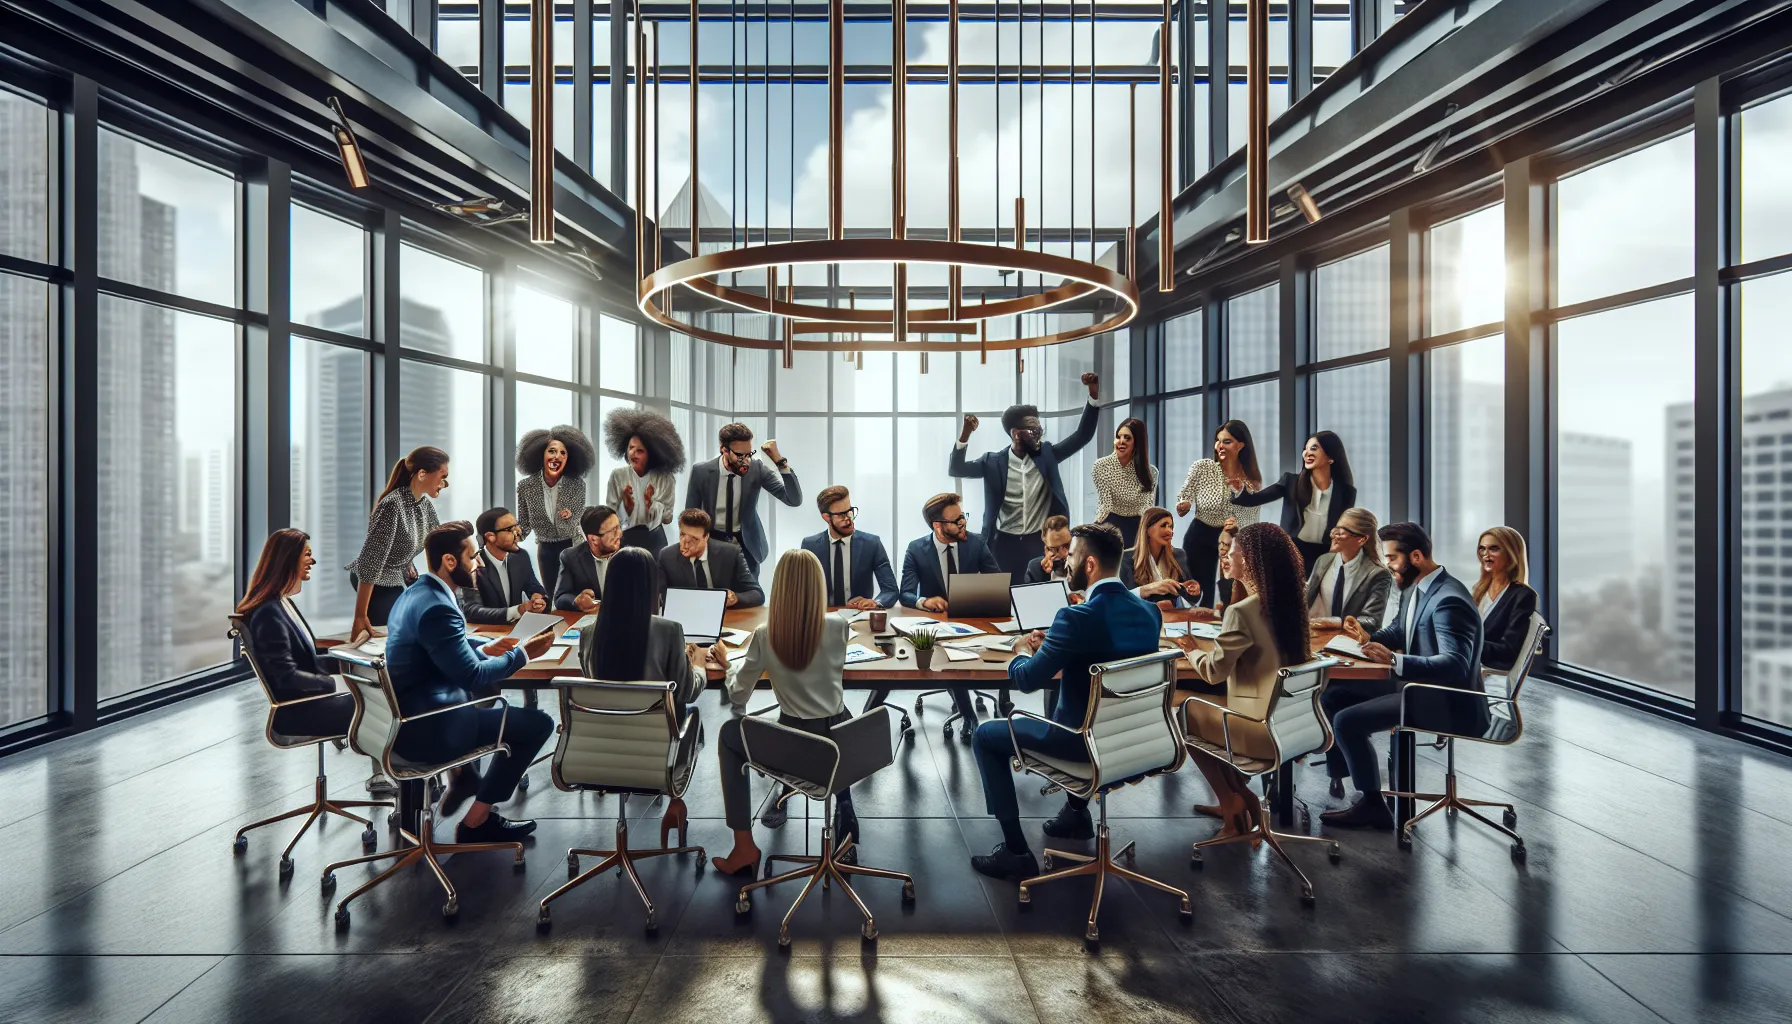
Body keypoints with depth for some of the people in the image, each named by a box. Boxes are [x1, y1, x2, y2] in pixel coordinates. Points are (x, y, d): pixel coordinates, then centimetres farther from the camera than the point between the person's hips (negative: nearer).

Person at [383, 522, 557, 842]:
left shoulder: (415, 593, 7)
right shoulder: (437, 607, -24)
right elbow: (473, 675, -22)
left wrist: (485, 646, 12)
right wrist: (521, 654, -10)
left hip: (403, 714, 11)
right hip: (422, 728, -10)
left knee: (487, 691, 33)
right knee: (537, 722, -9)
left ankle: (462, 778, 33)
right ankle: (476, 821, 3)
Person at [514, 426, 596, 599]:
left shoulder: (577, 484, -17)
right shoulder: (525, 486, -13)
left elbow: (580, 519, -13)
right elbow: (524, 523, -5)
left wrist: (569, 516, -35)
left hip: (572, 546, -2)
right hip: (545, 548, 2)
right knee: (551, 595, 14)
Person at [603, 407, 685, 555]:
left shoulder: (665, 479, -6)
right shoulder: (617, 475, -6)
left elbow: (668, 517, -3)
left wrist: (652, 503, -18)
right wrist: (626, 505, -19)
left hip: (654, 539, 0)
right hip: (626, 537, 0)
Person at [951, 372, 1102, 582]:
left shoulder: (1047, 455, 4)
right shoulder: (993, 462, -1)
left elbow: (1082, 436, 1)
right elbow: (956, 469, -5)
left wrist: (1093, 395, -11)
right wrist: (964, 436, -21)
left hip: (1040, 543, 2)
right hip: (1005, 543, -1)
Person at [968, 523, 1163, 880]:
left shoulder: (1078, 617, -25)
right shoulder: (1150, 612, -2)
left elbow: (1027, 680, -19)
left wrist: (1022, 653, 2)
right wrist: (1051, 644, 13)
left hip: (1084, 740, -7)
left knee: (985, 736, 11)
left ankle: (1016, 851, 10)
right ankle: (1077, 812, 42)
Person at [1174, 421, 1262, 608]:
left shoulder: (1253, 480, -3)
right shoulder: (1202, 467, -9)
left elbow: (1252, 518, 1)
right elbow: (1183, 498, 0)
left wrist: (1236, 524, -19)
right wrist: (1183, 506, -21)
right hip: (1200, 537, -1)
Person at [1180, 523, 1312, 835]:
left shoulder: (1241, 611, -22)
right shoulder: (1288, 603, 2)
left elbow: (1214, 671, -16)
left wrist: (1191, 653, 4)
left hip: (1263, 731, -7)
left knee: (1188, 713, 16)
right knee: (1211, 707, 27)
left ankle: (1233, 800, 21)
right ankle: (1237, 799, 30)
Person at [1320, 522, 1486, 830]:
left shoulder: (1448, 600, -24)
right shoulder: (1415, 588, 6)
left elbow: (1455, 665, -33)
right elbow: (1398, 631, 22)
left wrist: (1394, 660, -40)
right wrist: (1368, 638, 2)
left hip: (1447, 701, -10)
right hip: (1415, 683, 10)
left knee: (1347, 721, -20)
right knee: (1332, 696, 7)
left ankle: (1373, 805, -4)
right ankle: (1336, 775, 18)